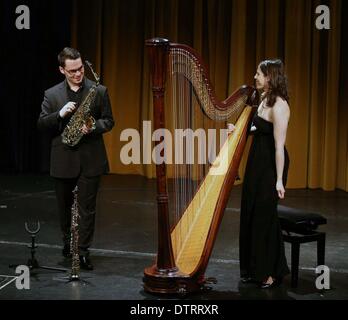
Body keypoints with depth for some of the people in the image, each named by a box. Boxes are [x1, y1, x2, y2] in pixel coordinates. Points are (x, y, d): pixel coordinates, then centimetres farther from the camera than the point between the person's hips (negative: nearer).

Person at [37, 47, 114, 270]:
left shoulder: (99, 91, 0)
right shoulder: (51, 94, 4)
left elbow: (108, 121, 2)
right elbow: (41, 124, 0)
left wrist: (94, 127, -18)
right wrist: (60, 114, -17)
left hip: (90, 159, -2)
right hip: (62, 160, 2)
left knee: (87, 207, -1)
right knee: (64, 205, 16)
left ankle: (83, 251, 6)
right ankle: (68, 242, 36)